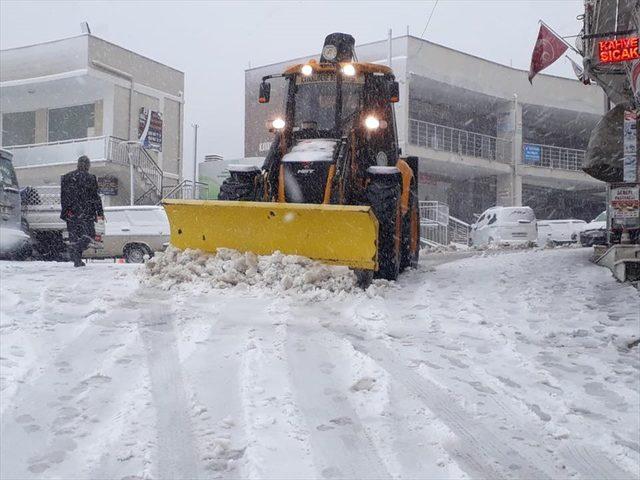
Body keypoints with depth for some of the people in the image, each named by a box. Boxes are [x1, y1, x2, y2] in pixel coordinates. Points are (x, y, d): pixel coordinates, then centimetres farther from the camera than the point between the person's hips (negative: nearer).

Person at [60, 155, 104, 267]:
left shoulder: (66, 177, 10)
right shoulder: (90, 178, -5)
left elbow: (63, 197, 13)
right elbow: (95, 197, -5)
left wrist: (65, 211, 20)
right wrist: (100, 213, -2)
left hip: (70, 213, 5)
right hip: (85, 213, -5)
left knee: (73, 236, 9)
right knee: (89, 233, 3)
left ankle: (77, 260, 9)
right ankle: (77, 249, -22)